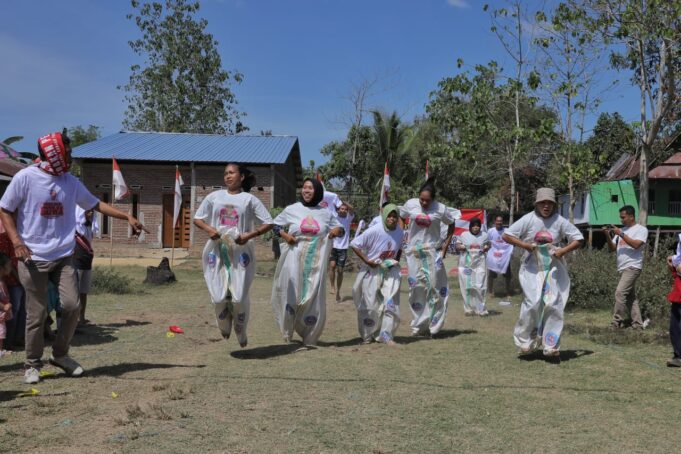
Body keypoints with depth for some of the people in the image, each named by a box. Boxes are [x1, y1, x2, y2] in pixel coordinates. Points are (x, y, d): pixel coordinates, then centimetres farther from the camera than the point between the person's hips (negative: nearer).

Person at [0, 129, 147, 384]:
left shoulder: (70, 182, 6)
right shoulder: (25, 178, -8)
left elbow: (95, 204, 13)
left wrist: (127, 217, 6)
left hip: (63, 257, 4)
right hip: (33, 258, -4)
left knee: (72, 306, -2)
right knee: (36, 314, 1)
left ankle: (60, 354, 20)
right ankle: (33, 364, 21)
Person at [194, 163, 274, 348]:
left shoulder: (249, 199, 6)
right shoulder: (214, 196, 12)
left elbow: (269, 224, 3)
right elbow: (197, 218, 15)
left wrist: (250, 235, -12)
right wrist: (208, 229, -6)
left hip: (241, 251, -1)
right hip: (216, 251, 2)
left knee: (240, 297, -6)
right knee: (219, 297, -5)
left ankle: (241, 333, 19)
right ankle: (224, 328, 25)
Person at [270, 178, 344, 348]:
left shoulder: (326, 213, 7)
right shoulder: (291, 210, 2)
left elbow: (339, 228, 16)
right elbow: (275, 225, 10)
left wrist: (337, 230, -7)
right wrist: (284, 235, -8)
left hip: (315, 262, 2)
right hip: (294, 259, -2)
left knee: (313, 299, 4)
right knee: (292, 295, -5)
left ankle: (309, 338, 21)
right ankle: (287, 332, 15)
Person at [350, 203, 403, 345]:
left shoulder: (399, 232, -1)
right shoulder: (374, 231, -18)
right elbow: (354, 244, -14)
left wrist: (396, 261, 3)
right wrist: (367, 260, -19)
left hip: (391, 271, 4)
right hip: (372, 271, -4)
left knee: (391, 303, -7)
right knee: (370, 305, 4)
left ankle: (386, 335, 4)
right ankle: (367, 336, 23)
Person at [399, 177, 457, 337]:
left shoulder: (440, 209, -7)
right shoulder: (410, 204, -4)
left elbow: (451, 224, 7)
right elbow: (401, 218, 12)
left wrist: (446, 245, 3)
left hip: (432, 252, -1)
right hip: (414, 252, 1)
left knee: (435, 287, -3)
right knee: (416, 288, 6)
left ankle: (434, 325, 8)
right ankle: (418, 325, 18)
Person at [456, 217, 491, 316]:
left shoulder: (484, 235, 6)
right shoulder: (463, 235, 2)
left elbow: (488, 244, 17)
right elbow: (457, 246, 6)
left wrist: (486, 247, -6)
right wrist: (461, 247, -15)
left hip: (479, 264, 0)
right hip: (466, 265, 0)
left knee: (480, 287, -5)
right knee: (467, 287, 3)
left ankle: (480, 309, 5)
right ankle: (469, 309, 13)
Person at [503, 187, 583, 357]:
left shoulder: (560, 221, -3)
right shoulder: (528, 219, -6)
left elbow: (579, 239, 1)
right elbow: (506, 235, -4)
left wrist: (563, 251, -14)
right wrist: (525, 245, -16)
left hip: (553, 268, 2)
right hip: (531, 268, -2)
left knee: (553, 304, -3)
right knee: (533, 303, -11)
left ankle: (551, 345, 8)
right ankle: (525, 341, 8)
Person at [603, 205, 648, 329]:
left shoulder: (641, 229, -3)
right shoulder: (621, 230, 16)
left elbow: (636, 245, -19)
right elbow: (612, 248, 13)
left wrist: (621, 234, -18)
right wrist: (608, 235, -2)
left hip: (632, 267, -8)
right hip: (622, 268, 8)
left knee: (620, 293, -16)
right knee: (630, 296, 10)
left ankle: (617, 322, -11)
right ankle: (637, 324, 15)